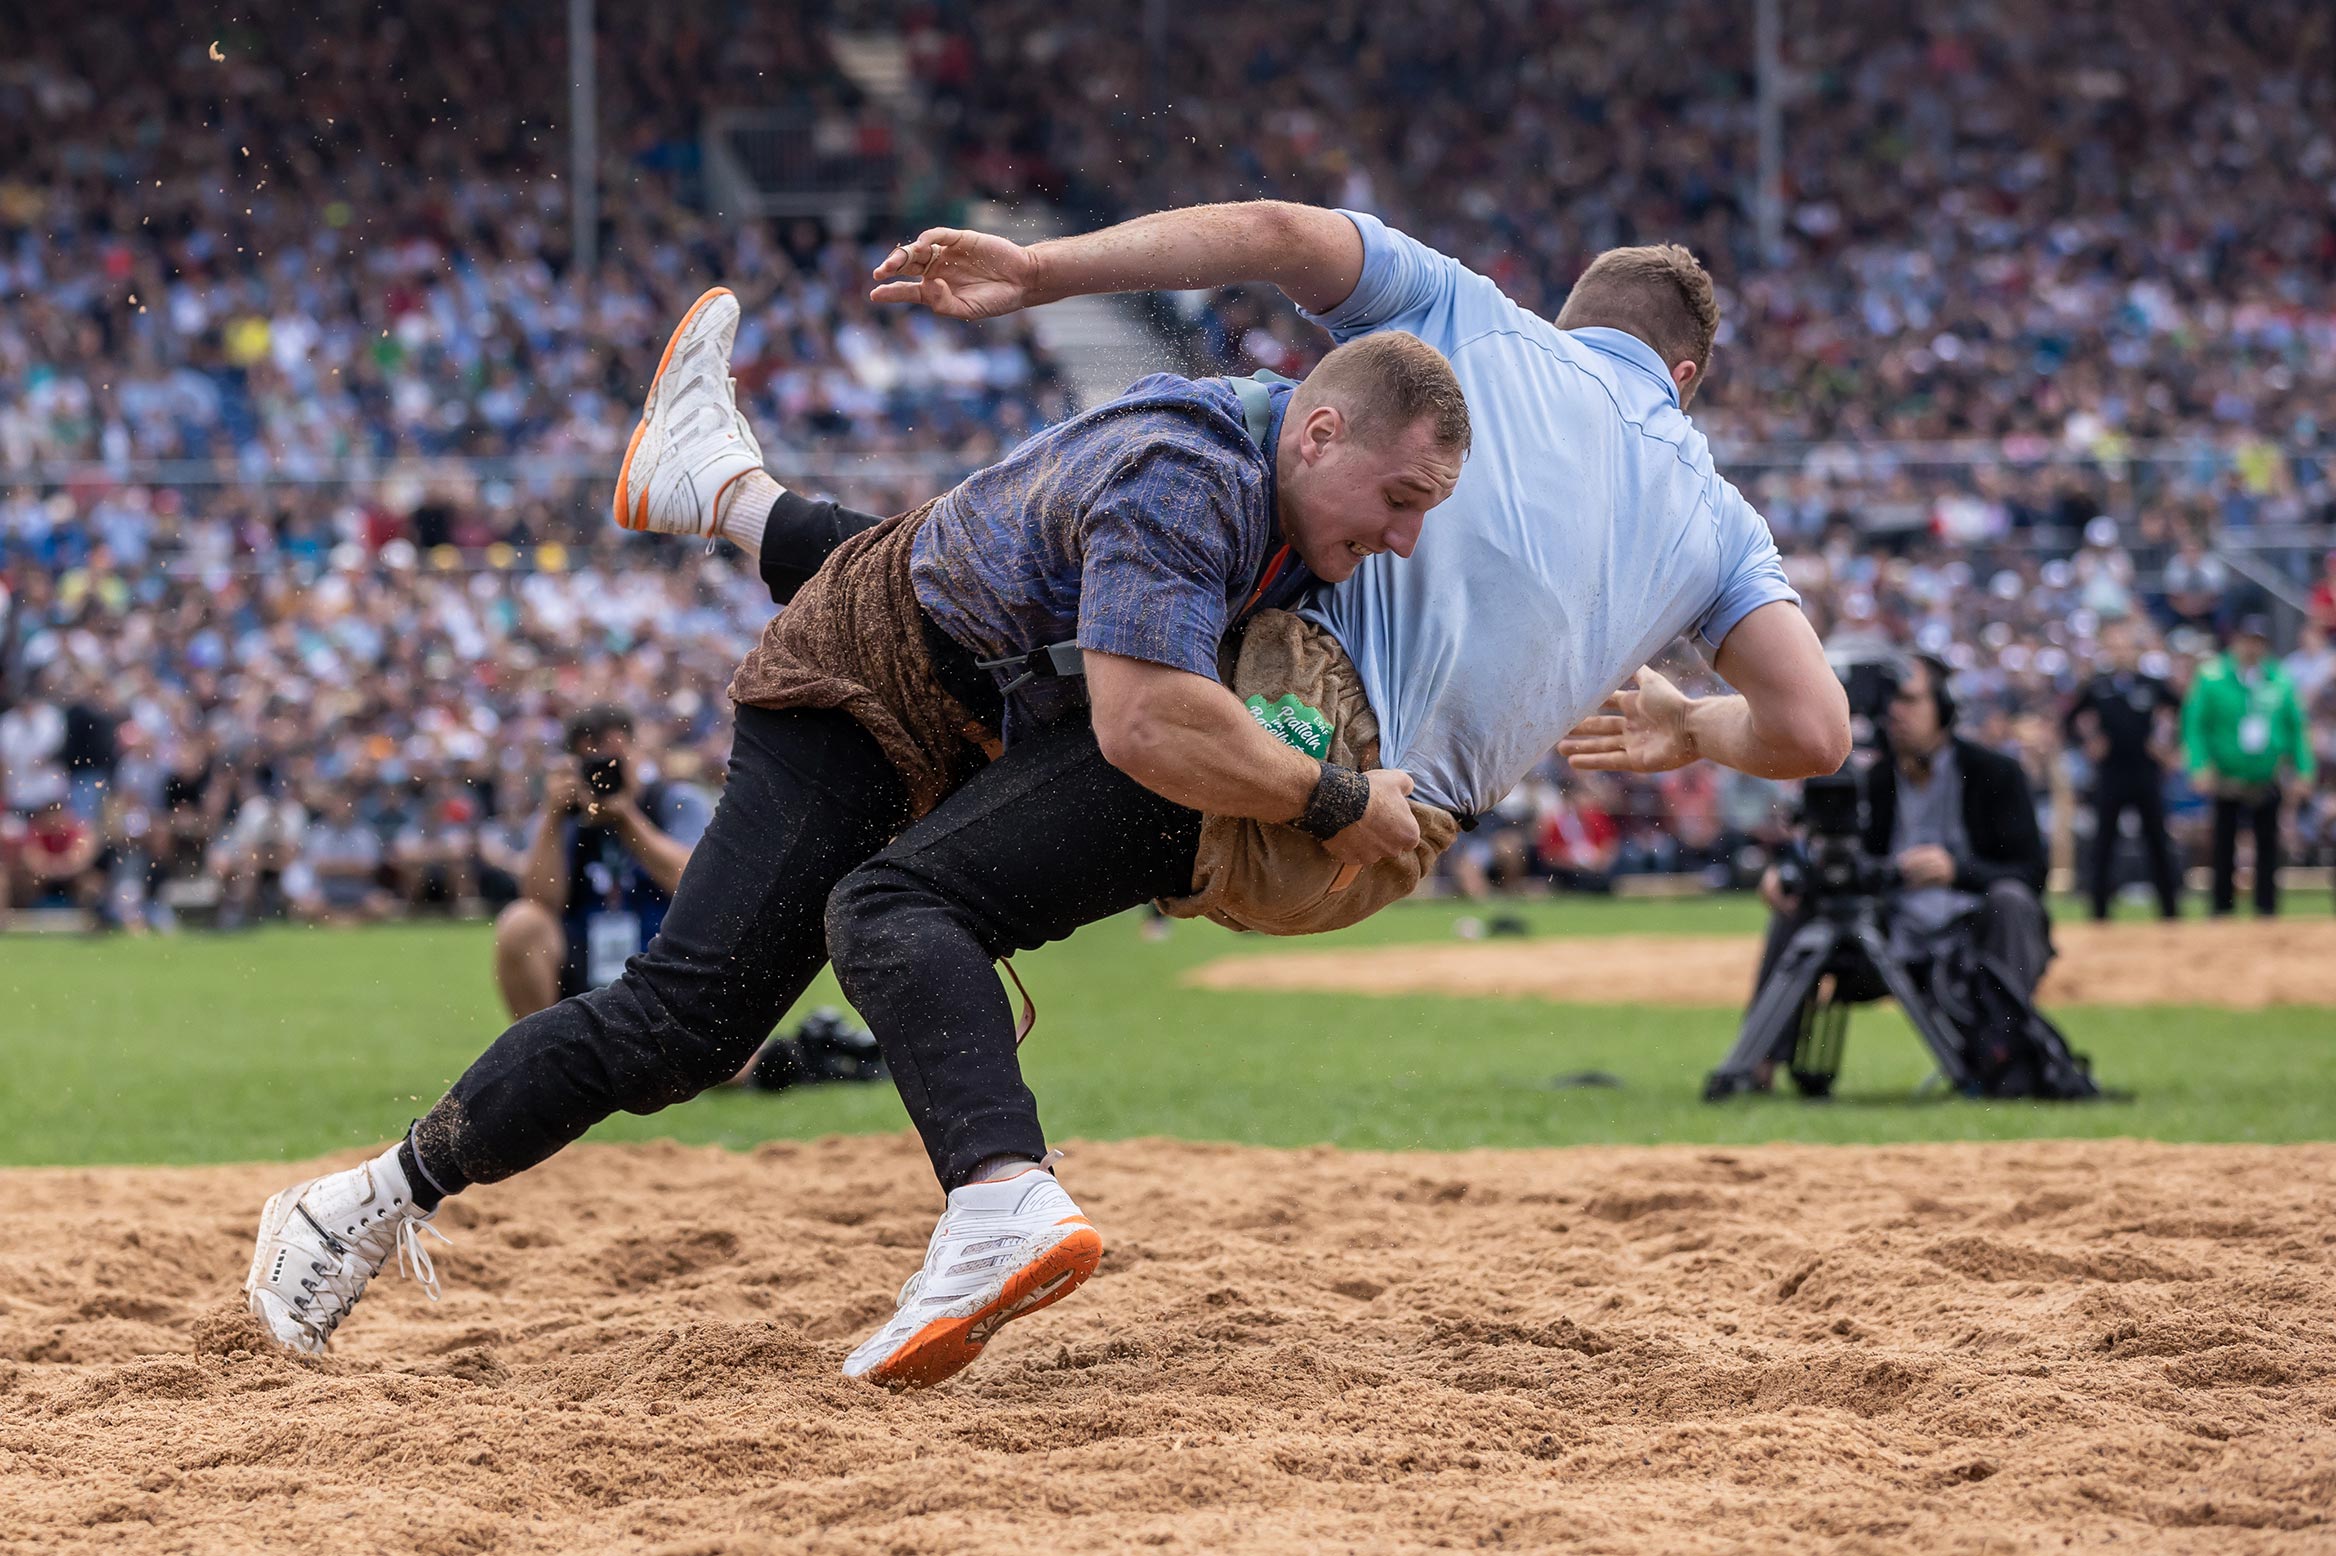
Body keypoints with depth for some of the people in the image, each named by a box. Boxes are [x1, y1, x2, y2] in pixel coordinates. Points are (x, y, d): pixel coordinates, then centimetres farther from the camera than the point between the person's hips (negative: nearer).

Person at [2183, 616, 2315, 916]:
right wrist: (2200, 766, -17)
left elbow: (2295, 727, 7)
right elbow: (2195, 725, -6)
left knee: (2268, 846, 5)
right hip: (2227, 779, -2)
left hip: (2267, 781, 2)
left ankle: (2267, 908, 12)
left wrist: (2302, 770, 1)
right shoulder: (2211, 678, -7)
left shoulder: (2280, 681, 0)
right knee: (2224, 846, 4)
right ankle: (2222, 909, 13)